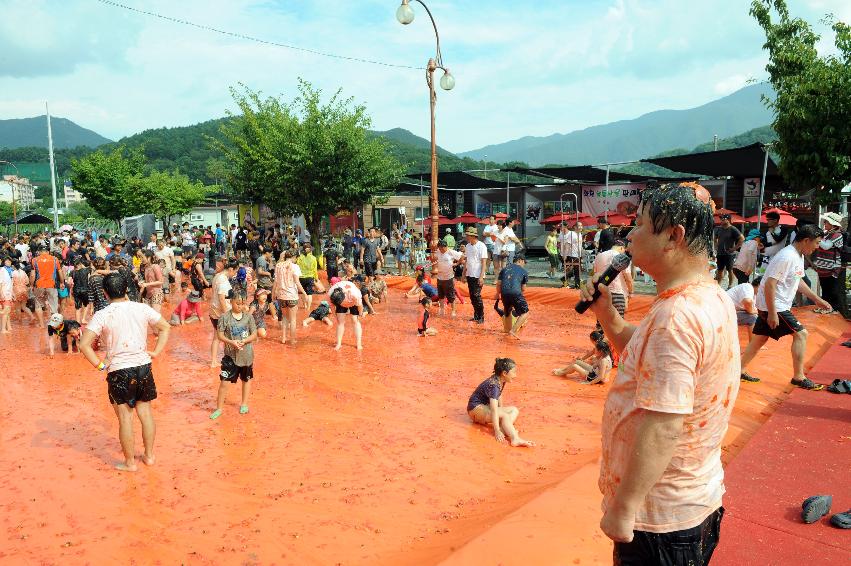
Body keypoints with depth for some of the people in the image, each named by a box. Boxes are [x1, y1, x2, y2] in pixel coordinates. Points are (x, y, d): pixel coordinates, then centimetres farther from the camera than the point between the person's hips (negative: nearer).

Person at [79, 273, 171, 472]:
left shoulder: (102, 315, -11)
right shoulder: (142, 308, -1)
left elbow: (84, 345, -19)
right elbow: (165, 327, 7)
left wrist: (100, 365, -8)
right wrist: (155, 353, 7)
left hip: (119, 371, -3)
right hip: (144, 366, 3)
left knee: (125, 416, 8)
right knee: (145, 411, 16)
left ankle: (130, 462, 19)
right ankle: (149, 455, 28)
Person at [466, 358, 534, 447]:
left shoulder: (501, 381, 0)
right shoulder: (493, 385, -28)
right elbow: (494, 410, -35)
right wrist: (497, 431, -40)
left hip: (485, 407, 10)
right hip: (476, 409, -10)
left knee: (515, 410, -2)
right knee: (504, 415, -30)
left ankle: (504, 429, -28)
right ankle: (515, 439, -51)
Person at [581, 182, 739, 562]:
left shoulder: (675, 316, -27)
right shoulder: (712, 298, 5)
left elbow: (662, 427, -30)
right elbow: (643, 358, 16)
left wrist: (623, 508, -22)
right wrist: (605, 312, 1)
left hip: (661, 516, -9)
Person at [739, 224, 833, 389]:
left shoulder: (798, 256, 10)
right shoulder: (786, 257, -22)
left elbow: (798, 281, 24)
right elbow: (769, 284, -26)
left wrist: (817, 299, 24)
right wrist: (772, 313, -25)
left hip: (768, 306, 10)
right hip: (773, 307, -10)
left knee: (760, 338, 13)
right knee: (800, 334, -6)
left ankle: (740, 370, 20)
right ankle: (799, 377, 2)